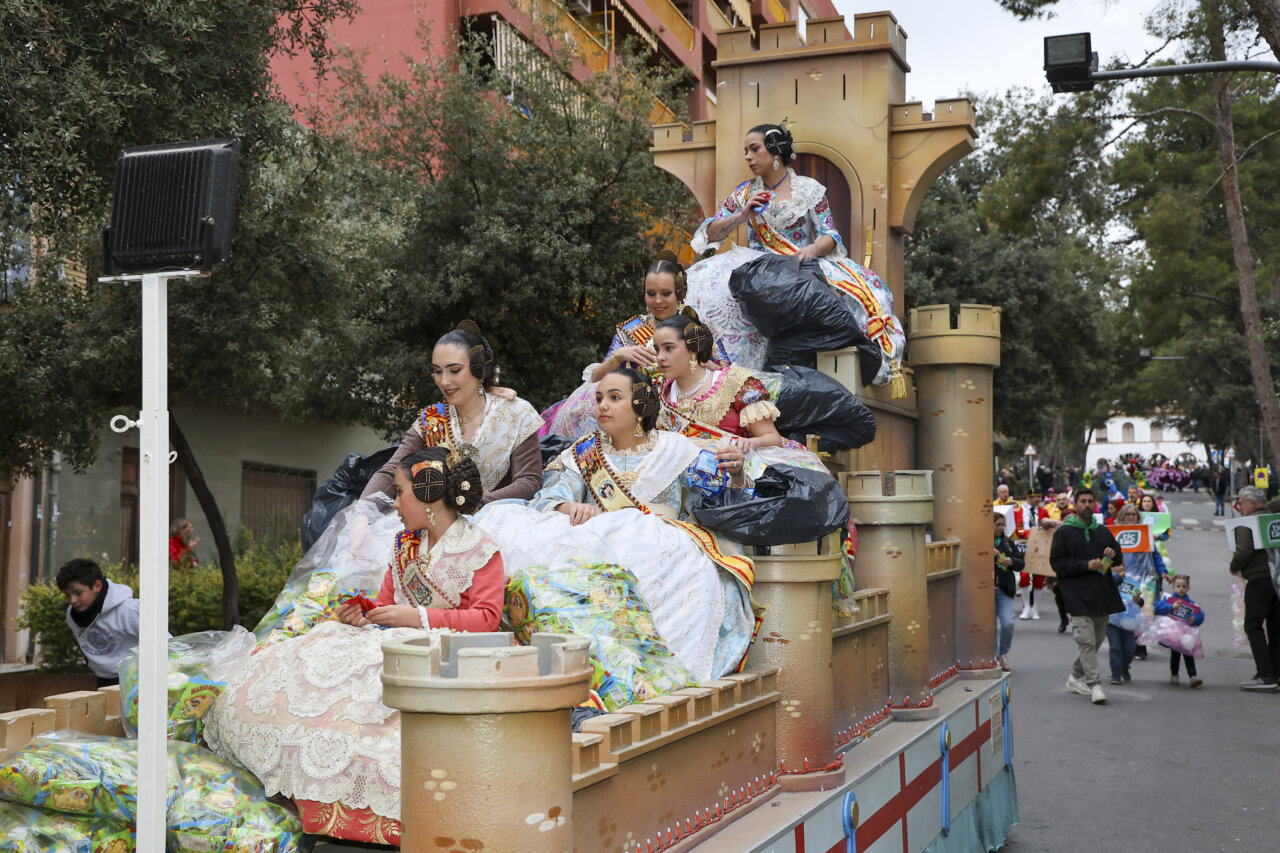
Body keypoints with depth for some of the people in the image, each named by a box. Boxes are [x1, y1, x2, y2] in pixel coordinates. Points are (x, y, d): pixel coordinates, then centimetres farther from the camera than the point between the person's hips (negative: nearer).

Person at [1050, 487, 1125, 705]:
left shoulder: (1103, 531, 17)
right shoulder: (1064, 532, 0)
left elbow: (1119, 560, 24)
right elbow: (1056, 562, -6)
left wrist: (1113, 555, -1)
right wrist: (1086, 565, -16)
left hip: (1101, 593, 6)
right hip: (1078, 594, -6)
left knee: (1097, 638, 11)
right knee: (1086, 640, -12)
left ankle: (1076, 678, 26)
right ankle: (1094, 685, -11)